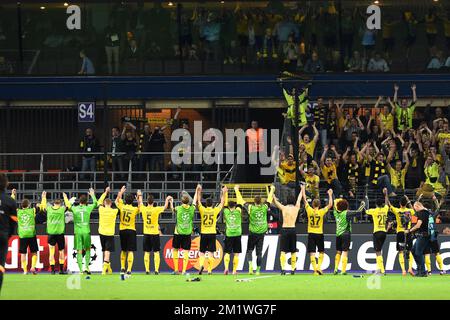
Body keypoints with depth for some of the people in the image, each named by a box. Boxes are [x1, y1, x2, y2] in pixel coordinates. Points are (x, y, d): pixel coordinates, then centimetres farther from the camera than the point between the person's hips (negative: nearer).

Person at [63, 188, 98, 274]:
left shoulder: (74, 208, 1)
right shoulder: (88, 208, 0)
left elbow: (67, 206, 23)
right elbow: (95, 204, 20)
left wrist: (65, 198, 40)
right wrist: (93, 195, 37)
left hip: (77, 232, 0)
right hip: (86, 232, 0)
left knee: (79, 251, 2)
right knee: (87, 250, 14)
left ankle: (81, 270, -2)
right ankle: (86, 267, 2)